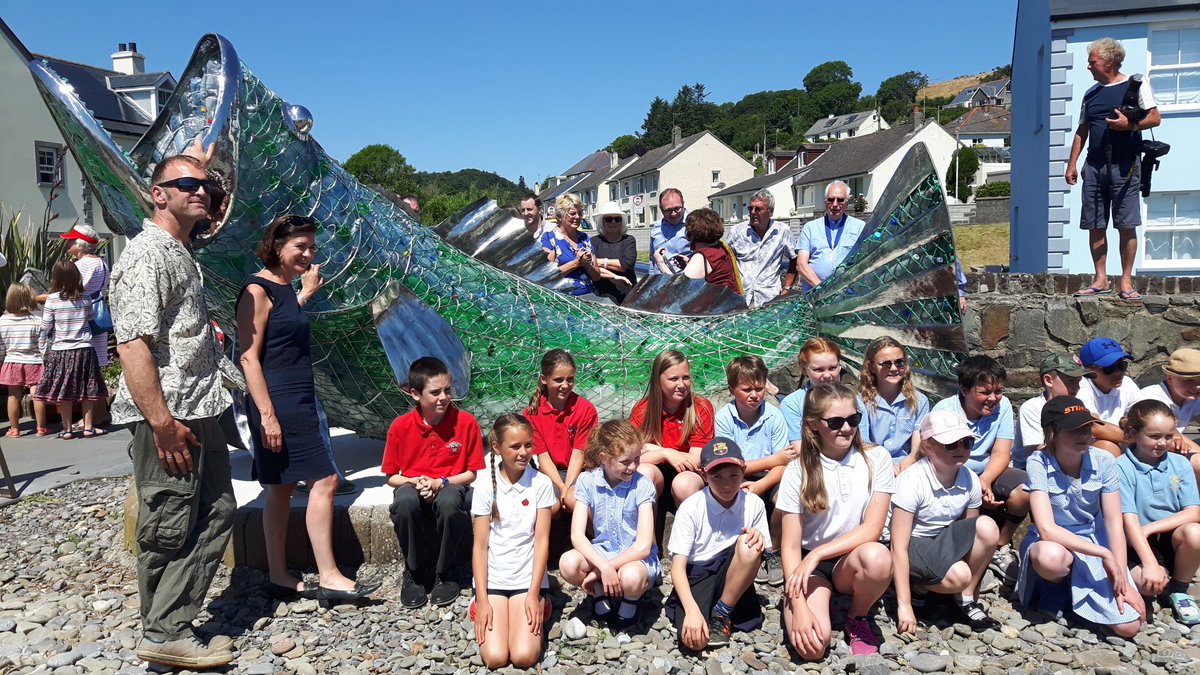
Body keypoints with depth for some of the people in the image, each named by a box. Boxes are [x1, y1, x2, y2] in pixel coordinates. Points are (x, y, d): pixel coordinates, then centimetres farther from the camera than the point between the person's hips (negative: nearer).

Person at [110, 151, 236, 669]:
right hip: (167, 418, -10)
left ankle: (171, 627, 21)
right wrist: (162, 422, -24)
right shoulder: (145, 256, -14)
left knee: (217, 512, 13)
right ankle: (164, 637, 14)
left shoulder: (182, 253, 14)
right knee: (169, 528, 0)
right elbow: (132, 345, -22)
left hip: (199, 412, 10)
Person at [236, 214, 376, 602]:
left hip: (297, 402, 9)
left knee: (283, 488, 12)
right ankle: (329, 577, -1)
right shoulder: (258, 290, -12)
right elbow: (248, 356, -16)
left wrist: (306, 293, 20)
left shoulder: (287, 289, 14)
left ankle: (278, 577, 20)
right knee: (324, 480, -8)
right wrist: (267, 415, -20)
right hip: (278, 404, -9)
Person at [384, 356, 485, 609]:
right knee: (404, 501, -35)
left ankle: (447, 573, -9)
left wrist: (440, 483, -18)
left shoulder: (466, 422, -9)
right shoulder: (400, 426, -7)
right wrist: (415, 482, -18)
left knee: (450, 502, -37)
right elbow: (391, 476, 3)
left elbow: (472, 472, -2)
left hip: (451, 486, -1)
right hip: (413, 487, 1)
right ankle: (415, 572, -8)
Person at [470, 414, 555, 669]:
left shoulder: (541, 483, -6)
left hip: (528, 577, 0)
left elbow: (542, 540, -5)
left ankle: (538, 605, 11)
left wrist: (534, 594, -12)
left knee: (524, 657, -16)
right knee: (494, 657, -14)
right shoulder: (484, 485, -5)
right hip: (493, 577, 1)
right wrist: (482, 599, -11)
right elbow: (480, 545, -5)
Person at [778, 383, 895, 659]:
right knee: (811, 645, -28)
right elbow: (790, 546, -10)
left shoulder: (876, 459, -6)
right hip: (809, 561, -1)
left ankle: (857, 618, -3)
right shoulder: (798, 471, -8)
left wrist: (817, 553, -21)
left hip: (853, 557, 2)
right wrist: (799, 606, -22)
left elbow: (872, 529, -12)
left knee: (877, 557, -35)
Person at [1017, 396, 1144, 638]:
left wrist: (1123, 581, -12)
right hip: (1054, 542, -2)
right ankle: (1057, 588, -3)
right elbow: (1047, 529, -27)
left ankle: (1075, 591, 15)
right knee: (1050, 557, -40)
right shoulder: (1038, 463, -20)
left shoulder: (1103, 461, -11)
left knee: (1128, 626, -14)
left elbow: (1114, 524, -7)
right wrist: (1104, 554, -26)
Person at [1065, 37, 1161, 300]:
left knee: (1126, 225, -4)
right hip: (1094, 166, 5)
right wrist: (1072, 164, 11)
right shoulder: (1091, 94, 16)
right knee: (1094, 226, 3)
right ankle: (1100, 280, 10)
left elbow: (1155, 118, -1)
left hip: (1125, 166, -5)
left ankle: (1126, 282, 2)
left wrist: (1130, 124, -18)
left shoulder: (1135, 85, 2)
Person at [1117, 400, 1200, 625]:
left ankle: (1179, 590, -2)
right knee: (1150, 584, -33)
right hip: (1137, 545, -4)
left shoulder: (1180, 464, 2)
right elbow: (1129, 520, -17)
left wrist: (1149, 528, -18)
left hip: (1172, 540, 4)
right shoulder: (1121, 468, -11)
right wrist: (1150, 564, -26)